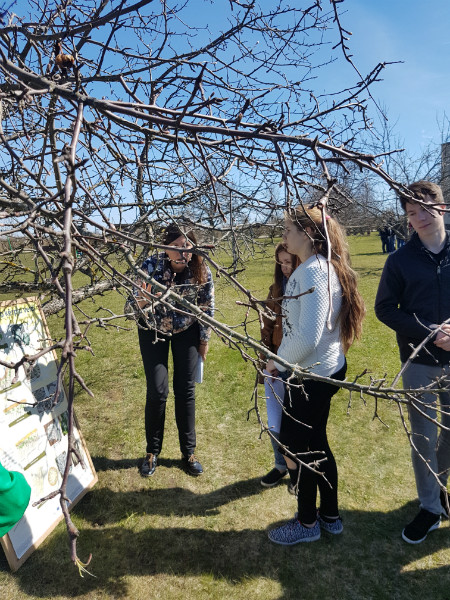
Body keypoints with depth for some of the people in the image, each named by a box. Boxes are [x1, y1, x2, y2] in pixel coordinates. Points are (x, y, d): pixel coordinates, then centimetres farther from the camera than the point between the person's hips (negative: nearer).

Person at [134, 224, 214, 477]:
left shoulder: (202, 271, -23)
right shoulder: (151, 266, -28)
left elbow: (207, 307, -8)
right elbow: (137, 304, -22)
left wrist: (205, 340, 0)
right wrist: (144, 297, -44)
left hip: (187, 331, 1)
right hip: (153, 330, -1)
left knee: (186, 390, 3)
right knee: (157, 391, -4)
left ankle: (188, 452, 21)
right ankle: (153, 452, 19)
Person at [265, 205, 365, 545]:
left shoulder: (313, 272, -23)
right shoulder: (324, 267, 9)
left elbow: (307, 337, -28)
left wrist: (278, 363, -12)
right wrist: (282, 358, 7)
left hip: (311, 376, -10)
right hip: (324, 370, 10)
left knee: (294, 447, 8)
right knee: (315, 443, 21)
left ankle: (307, 523, 29)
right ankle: (330, 516, 39)